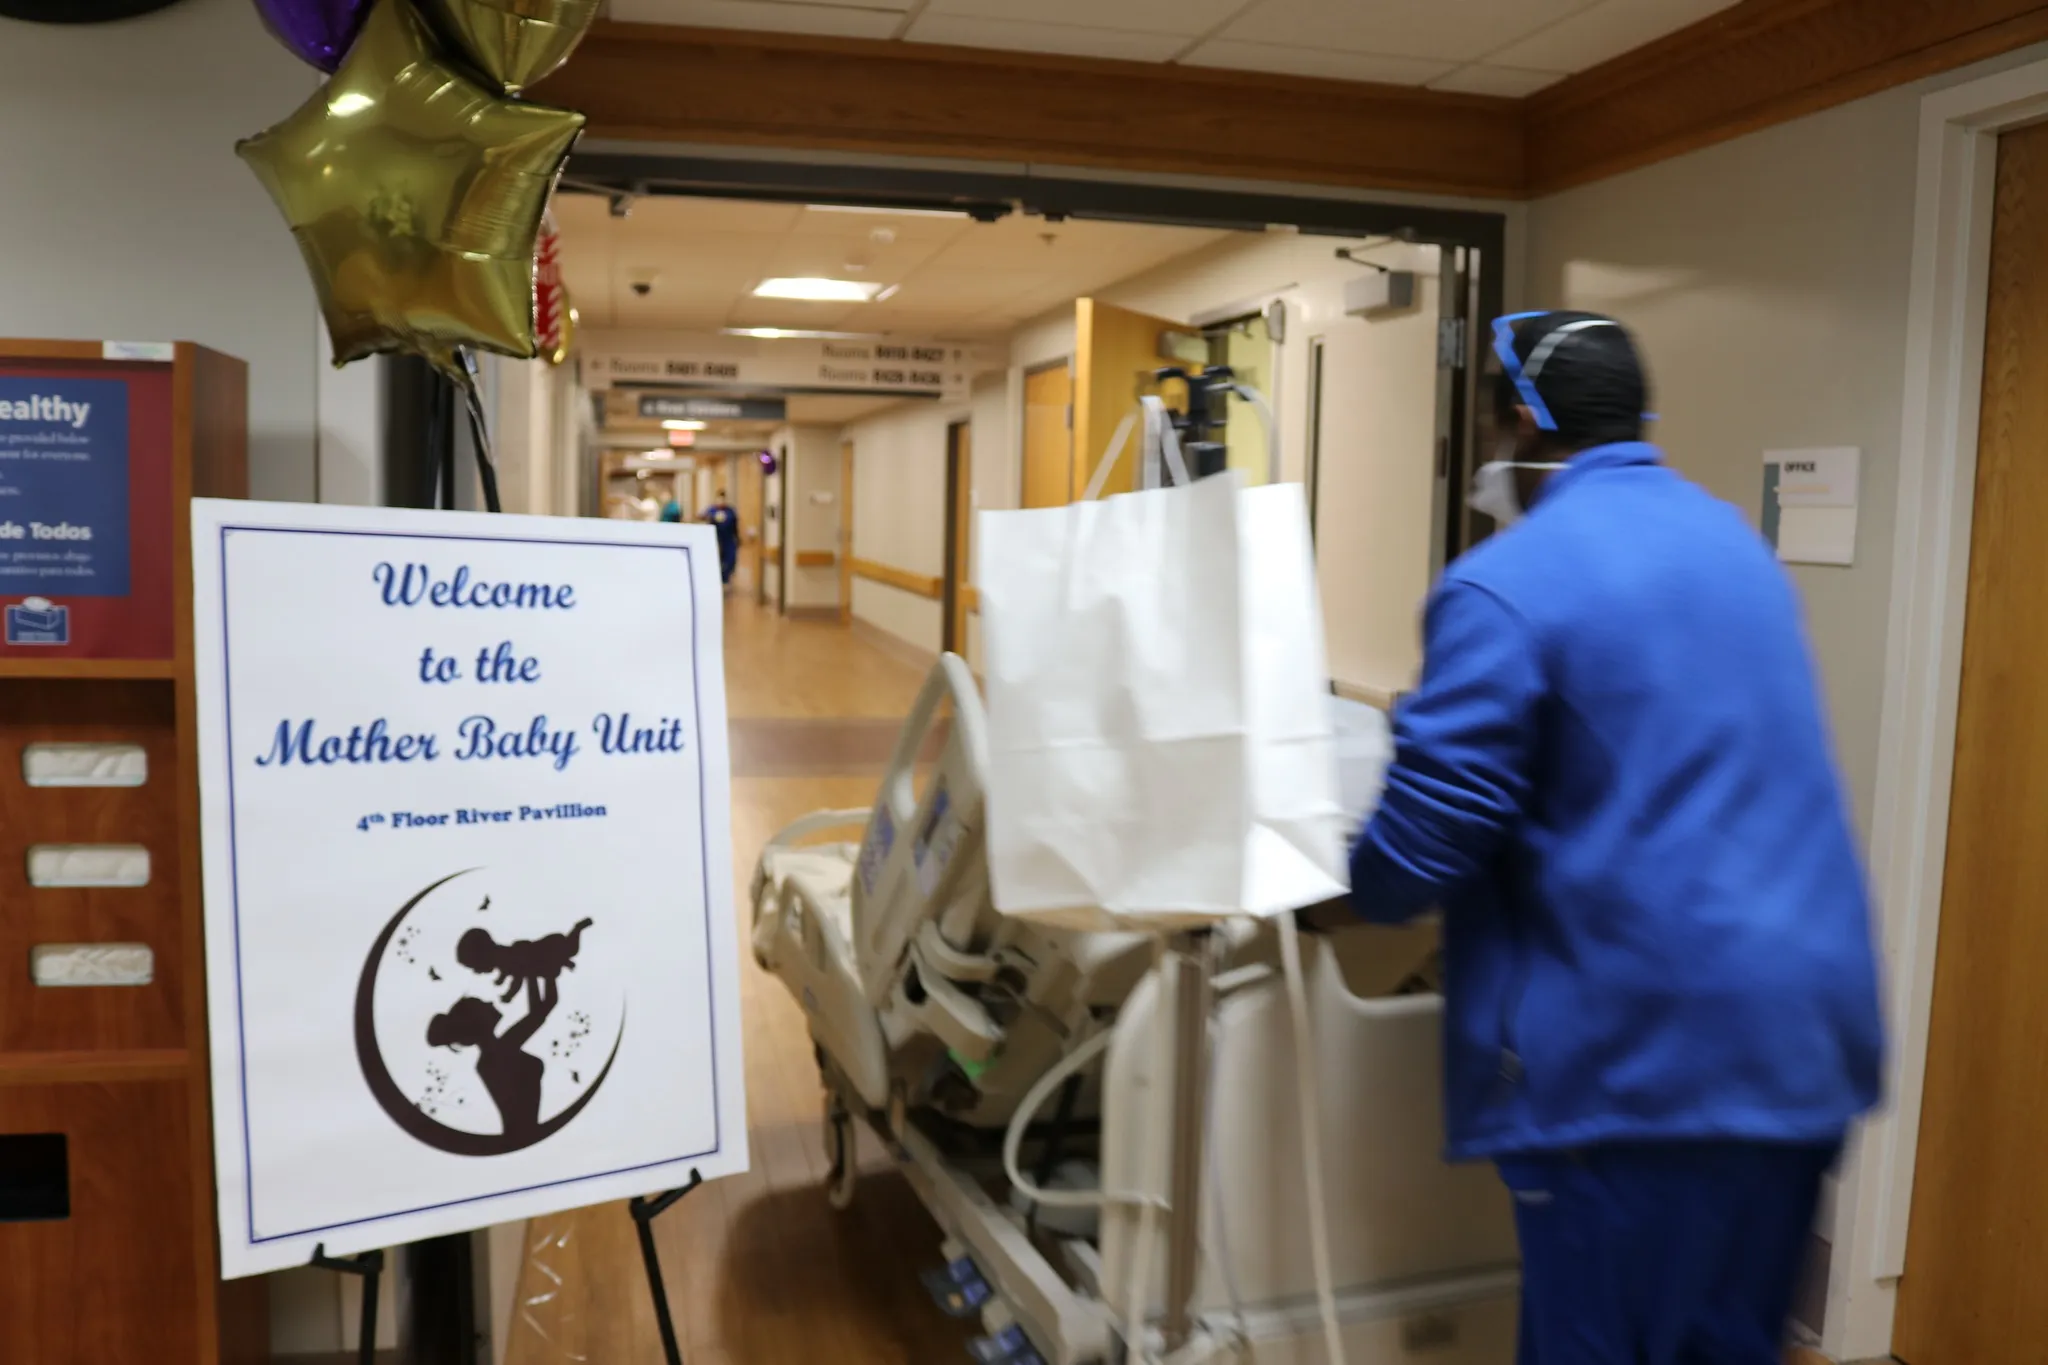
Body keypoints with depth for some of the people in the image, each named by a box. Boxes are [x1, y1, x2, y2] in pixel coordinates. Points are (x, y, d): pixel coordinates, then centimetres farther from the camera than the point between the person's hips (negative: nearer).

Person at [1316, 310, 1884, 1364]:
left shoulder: (1506, 586, -15)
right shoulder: (1734, 539, 11)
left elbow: (1425, 833, -17)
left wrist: (1338, 895, 4)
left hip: (1640, 1063, -7)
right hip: (1805, 1037, 8)